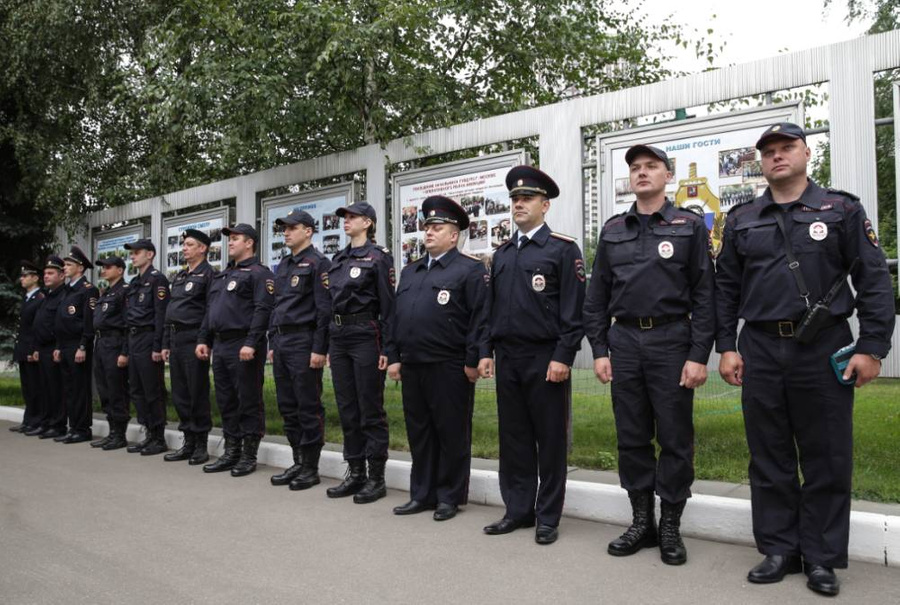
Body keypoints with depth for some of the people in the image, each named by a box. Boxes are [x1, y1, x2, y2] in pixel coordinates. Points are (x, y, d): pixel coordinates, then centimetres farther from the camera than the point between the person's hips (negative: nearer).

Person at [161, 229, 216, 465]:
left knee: (198, 394, -3)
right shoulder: (179, 277, 18)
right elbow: (170, 311, 20)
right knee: (179, 394, 10)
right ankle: (188, 442, 19)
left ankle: (201, 446, 6)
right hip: (175, 339, 8)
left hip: (194, 339, -8)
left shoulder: (208, 274, -6)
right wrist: (166, 343, 16)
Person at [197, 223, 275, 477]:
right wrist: (203, 339, 13)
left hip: (243, 348, -9)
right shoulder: (222, 275, 21)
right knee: (226, 402, 12)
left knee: (249, 402, -1)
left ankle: (249, 456, 7)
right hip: (220, 347, 9)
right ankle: (231, 452, 22)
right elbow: (209, 311, 23)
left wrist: (251, 343, -24)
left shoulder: (259, 273, -6)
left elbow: (263, 310, -17)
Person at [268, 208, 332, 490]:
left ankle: (311, 468, 8)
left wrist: (319, 349, -18)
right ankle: (298, 462, 22)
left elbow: (325, 309, -14)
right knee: (287, 407, 12)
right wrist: (273, 343, 17)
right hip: (281, 343, 9)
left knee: (309, 408, -2)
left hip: (304, 342, -8)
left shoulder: (318, 263, -7)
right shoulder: (282, 267, 18)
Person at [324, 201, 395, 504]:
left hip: (366, 335, -7)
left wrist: (386, 348, -14)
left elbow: (388, 305, -9)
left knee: (371, 409, -1)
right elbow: (332, 302, 18)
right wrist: (328, 344, 15)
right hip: (338, 336, 7)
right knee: (347, 408, 10)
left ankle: (376, 478, 8)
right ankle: (355, 473, 21)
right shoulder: (338, 258, 16)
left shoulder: (379, 256, -5)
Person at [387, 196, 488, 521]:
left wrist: (473, 361, -14)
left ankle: (449, 497, 16)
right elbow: (396, 316, 18)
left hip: (449, 368, -6)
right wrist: (393, 357, 11)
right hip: (412, 366, 7)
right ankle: (422, 494, 24)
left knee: (451, 434, 4)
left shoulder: (470, 269, -3)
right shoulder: (410, 271, 19)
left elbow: (480, 319, -10)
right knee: (418, 432, 13)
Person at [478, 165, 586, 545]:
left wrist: (563, 357, -16)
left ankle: (548, 518, 15)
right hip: (507, 359, 6)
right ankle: (518, 510, 23)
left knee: (550, 440, 4)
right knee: (513, 438, 11)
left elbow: (574, 308, -10)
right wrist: (486, 352, 8)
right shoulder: (502, 254, 15)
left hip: (546, 360, -6)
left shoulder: (563, 248, -4)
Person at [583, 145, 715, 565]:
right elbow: (597, 296, 10)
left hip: (671, 340, -3)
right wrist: (599, 349, 3)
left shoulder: (690, 226, 3)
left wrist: (699, 355, -9)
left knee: (675, 438, 3)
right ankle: (641, 522, 21)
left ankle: (671, 526, 17)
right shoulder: (613, 230, 11)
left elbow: (703, 294, -2)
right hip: (624, 341, 3)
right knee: (631, 436, 8)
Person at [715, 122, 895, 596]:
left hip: (825, 349, -2)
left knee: (827, 459, 4)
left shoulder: (842, 210, 4)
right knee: (769, 458, 8)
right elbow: (726, 288, 9)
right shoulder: (741, 220, 10)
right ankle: (779, 550, 21)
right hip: (760, 351, 2)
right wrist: (726, 347, 2)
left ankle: (822, 558, 18)